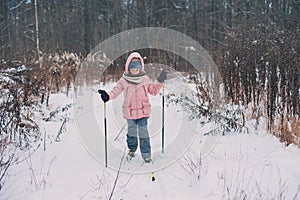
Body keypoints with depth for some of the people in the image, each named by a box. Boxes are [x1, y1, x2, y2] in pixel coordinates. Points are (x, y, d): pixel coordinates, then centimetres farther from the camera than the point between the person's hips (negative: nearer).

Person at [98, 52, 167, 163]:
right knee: (131, 132, 17)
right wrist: (108, 96, -24)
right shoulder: (124, 80, -3)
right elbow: (116, 90, -5)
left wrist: (160, 82, -3)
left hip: (143, 112, -1)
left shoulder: (145, 79, 0)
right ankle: (131, 150, 38)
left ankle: (146, 154, 11)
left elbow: (154, 91, 9)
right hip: (129, 112, 1)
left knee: (143, 133, -2)